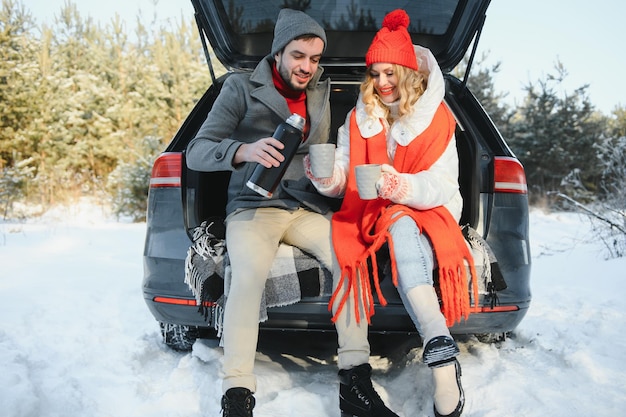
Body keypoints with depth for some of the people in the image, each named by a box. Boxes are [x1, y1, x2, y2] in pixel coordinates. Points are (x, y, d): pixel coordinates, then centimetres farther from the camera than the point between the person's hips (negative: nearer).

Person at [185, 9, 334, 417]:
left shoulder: (321, 93, 15)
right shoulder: (242, 88, 1)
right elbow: (197, 152, -7)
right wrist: (244, 150, -27)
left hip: (307, 210, 4)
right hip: (253, 208, -4)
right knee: (249, 273, -35)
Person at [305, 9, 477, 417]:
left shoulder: (436, 117, 3)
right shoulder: (358, 117, 12)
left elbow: (443, 185, -8)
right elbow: (341, 181, 5)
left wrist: (402, 188, -28)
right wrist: (327, 178, -20)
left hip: (425, 213, -2)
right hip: (368, 215, 3)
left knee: (402, 230, -39)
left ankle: (439, 353, -49)